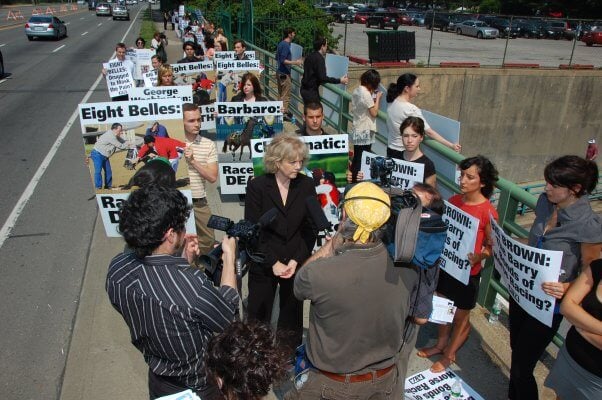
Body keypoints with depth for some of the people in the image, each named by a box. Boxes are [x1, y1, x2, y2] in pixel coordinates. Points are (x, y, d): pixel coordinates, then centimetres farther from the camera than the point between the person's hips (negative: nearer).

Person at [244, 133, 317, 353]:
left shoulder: (306, 185, -3)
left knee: (292, 315, 14)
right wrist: (273, 263, -13)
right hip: (263, 265, -2)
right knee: (258, 314, 9)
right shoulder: (257, 186, -8)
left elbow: (310, 228, -1)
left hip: (296, 263, 2)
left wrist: (296, 261, -9)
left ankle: (289, 357, 33)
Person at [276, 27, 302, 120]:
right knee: (286, 95, -3)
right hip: (284, 73, -10)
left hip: (280, 72, 10)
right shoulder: (286, 45, -18)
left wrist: (292, 61, 26)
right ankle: (284, 113, 2)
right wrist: (294, 62, -27)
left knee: (281, 94, 16)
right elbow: (283, 60, -24)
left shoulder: (281, 44, 11)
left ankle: (281, 111, 23)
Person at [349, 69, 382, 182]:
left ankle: (353, 180, 27)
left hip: (357, 131, 9)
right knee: (362, 161, -1)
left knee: (356, 159, 17)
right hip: (365, 132, -9)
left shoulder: (356, 91, 7)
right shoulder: (366, 94, -19)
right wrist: (377, 98, -5)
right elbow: (374, 112, -16)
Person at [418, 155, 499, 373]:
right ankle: (441, 344, 46)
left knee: (461, 316, 16)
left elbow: (491, 246, -12)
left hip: (468, 272, -5)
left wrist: (477, 257, -30)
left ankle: (449, 355, 37)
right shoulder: (454, 200, -4)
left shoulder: (488, 212, -21)